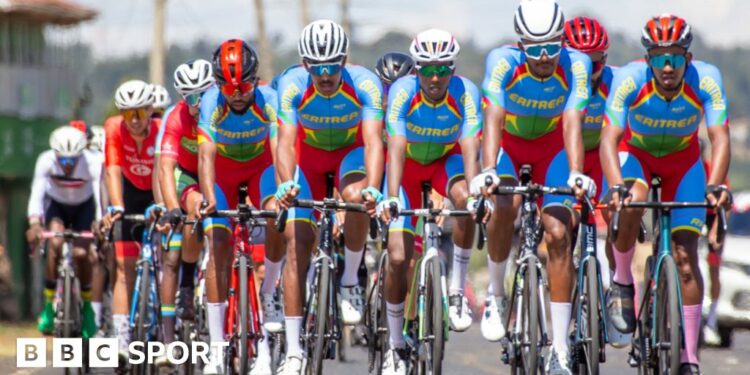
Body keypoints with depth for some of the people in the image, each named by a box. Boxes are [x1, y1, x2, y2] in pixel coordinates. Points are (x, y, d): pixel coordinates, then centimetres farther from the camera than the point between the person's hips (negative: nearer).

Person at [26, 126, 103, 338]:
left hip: (84, 208, 0)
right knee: (55, 243, -26)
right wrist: (34, 222, -53)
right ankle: (50, 303, -13)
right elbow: (37, 193, -37)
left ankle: (87, 305, 6)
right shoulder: (46, 161, -30)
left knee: (81, 253, -18)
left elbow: (100, 196, -40)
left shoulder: (92, 163, -32)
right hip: (56, 206, 0)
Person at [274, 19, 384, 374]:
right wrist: (286, 183, -56)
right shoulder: (292, 85, -29)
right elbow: (286, 141, -37)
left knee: (357, 198, -35)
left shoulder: (365, 84, -30)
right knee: (297, 241, -10)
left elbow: (373, 141, -40)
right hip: (309, 154, 1)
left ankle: (350, 282, -9)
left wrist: (373, 187, -57)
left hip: (352, 151, -1)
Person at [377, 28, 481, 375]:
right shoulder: (403, 92, -29)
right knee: (398, 258, -9)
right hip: (408, 163, 0)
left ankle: (457, 291, -20)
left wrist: (475, 192, -52)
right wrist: (391, 197, -51)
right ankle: (395, 346, 8)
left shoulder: (466, 93, -27)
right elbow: (396, 149, -37)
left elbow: (470, 148, -36)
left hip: (447, 159, 0)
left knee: (465, 199, -36)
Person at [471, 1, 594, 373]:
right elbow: (493, 118, -41)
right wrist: (487, 171, -56)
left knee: (558, 233, -14)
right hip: (507, 143, -1)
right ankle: (496, 294, -6)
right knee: (505, 204, -32)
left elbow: (572, 123, -36)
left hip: (551, 146, 1)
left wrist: (576, 173, -53)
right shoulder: (503, 62, -30)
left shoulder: (575, 65, -27)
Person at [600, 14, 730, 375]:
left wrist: (714, 186, -51)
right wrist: (617, 186, -53)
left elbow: (720, 138, -34)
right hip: (635, 153, -1)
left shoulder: (705, 80, -30)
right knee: (631, 204, -35)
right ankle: (622, 283, -8)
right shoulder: (630, 79, -32)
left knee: (685, 256, -7)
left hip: (683, 160, 1)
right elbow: (609, 139, -37)